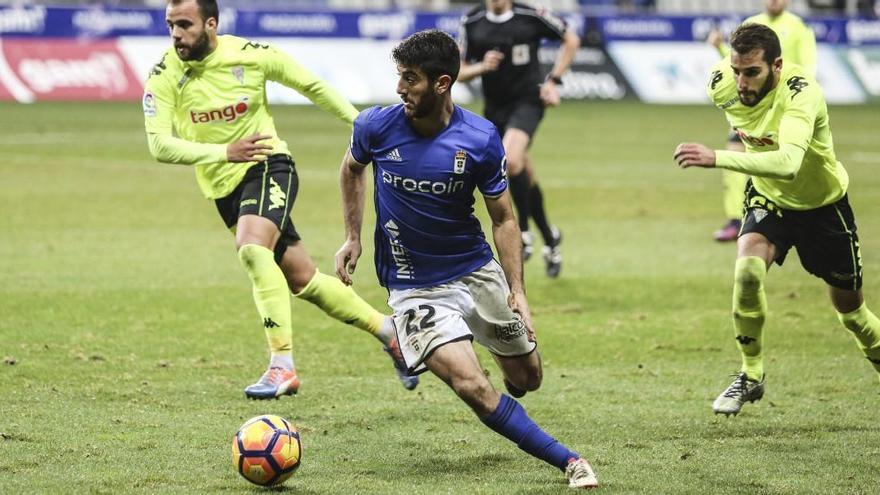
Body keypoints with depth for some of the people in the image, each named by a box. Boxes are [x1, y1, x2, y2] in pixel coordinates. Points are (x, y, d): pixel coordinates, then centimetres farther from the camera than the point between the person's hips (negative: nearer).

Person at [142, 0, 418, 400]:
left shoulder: (250, 55, -12)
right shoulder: (164, 77, -11)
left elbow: (310, 85, 3)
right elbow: (160, 145, -18)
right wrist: (224, 152, -30)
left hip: (268, 165, -4)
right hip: (224, 185, 4)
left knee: (252, 249, -31)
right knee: (302, 280, 9)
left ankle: (282, 365, -30)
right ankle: (388, 332, 28)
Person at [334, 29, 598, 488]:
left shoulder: (481, 139, -14)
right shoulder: (375, 126, -13)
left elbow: (503, 218, -3)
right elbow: (352, 168, 12)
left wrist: (516, 289, -10)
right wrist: (352, 238, 9)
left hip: (477, 271, 2)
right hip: (413, 288, -2)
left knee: (525, 378, 12)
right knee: (471, 386, -21)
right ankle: (568, 462, -11)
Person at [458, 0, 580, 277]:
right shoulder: (472, 23, 0)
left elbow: (570, 40, 6)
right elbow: (460, 72, 7)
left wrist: (553, 81, -1)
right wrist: (482, 67, -15)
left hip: (528, 101, -4)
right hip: (495, 107, 4)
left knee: (510, 158, -29)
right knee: (525, 178, 13)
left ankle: (524, 231, -13)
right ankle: (549, 239, 32)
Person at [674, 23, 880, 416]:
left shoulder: (801, 92, -37)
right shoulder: (722, 85, -21)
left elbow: (788, 162, -54)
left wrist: (717, 158, -63)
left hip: (823, 203, -3)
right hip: (769, 198, 3)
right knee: (747, 269, -27)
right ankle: (750, 376, -10)